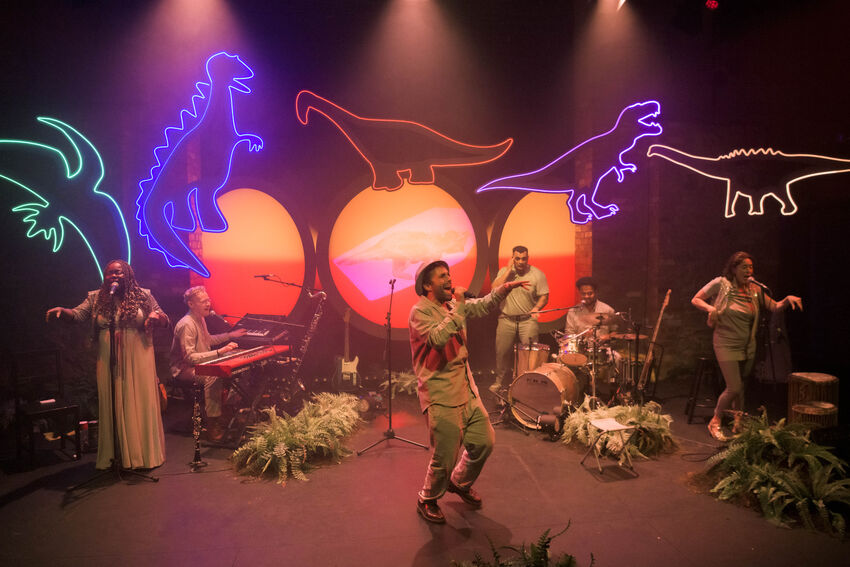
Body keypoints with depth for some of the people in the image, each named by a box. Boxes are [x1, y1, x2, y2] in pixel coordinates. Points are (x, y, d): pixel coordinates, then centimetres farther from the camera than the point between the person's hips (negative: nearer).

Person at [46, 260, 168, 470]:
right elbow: (77, 314, -5)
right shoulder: (96, 298, 8)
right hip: (108, 361, 2)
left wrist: (157, 315, -18)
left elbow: (165, 322, 4)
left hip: (138, 360, -2)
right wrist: (62, 311, -25)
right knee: (112, 406, 4)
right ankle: (116, 455, 15)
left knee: (141, 405, 1)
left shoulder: (143, 296, 4)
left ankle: (145, 454, 11)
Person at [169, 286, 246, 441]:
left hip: (200, 363, 9)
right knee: (212, 376, -34)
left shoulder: (200, 319, 10)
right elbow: (189, 357, -27)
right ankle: (213, 424, -28)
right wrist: (219, 352, -31)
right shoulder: (186, 325, -21)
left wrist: (230, 335, 21)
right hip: (184, 368, -9)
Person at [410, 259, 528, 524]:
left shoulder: (453, 305, 10)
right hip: (441, 398, -8)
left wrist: (504, 288, 1)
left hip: (467, 390, 8)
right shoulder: (420, 311, -14)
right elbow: (438, 339, -31)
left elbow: (482, 306, 18)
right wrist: (458, 306, -26)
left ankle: (460, 483, 41)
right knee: (445, 458, 0)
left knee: (484, 442, 14)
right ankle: (427, 501, 28)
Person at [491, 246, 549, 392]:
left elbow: (544, 296, -3)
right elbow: (495, 289, -11)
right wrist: (509, 270, -12)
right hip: (506, 320, 2)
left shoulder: (537, 274, -4)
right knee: (502, 352, 8)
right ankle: (500, 380, 27)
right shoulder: (504, 271, 3)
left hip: (528, 320, -2)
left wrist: (537, 307, -23)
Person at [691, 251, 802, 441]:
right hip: (726, 345, -5)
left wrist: (788, 299, -17)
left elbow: (774, 307, 3)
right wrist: (710, 308, -21)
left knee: (739, 386, 14)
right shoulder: (721, 284, -9)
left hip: (748, 346, 5)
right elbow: (695, 300, -3)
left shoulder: (754, 290, 2)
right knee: (734, 388, -9)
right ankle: (715, 422, 13)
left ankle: (739, 424, 32)